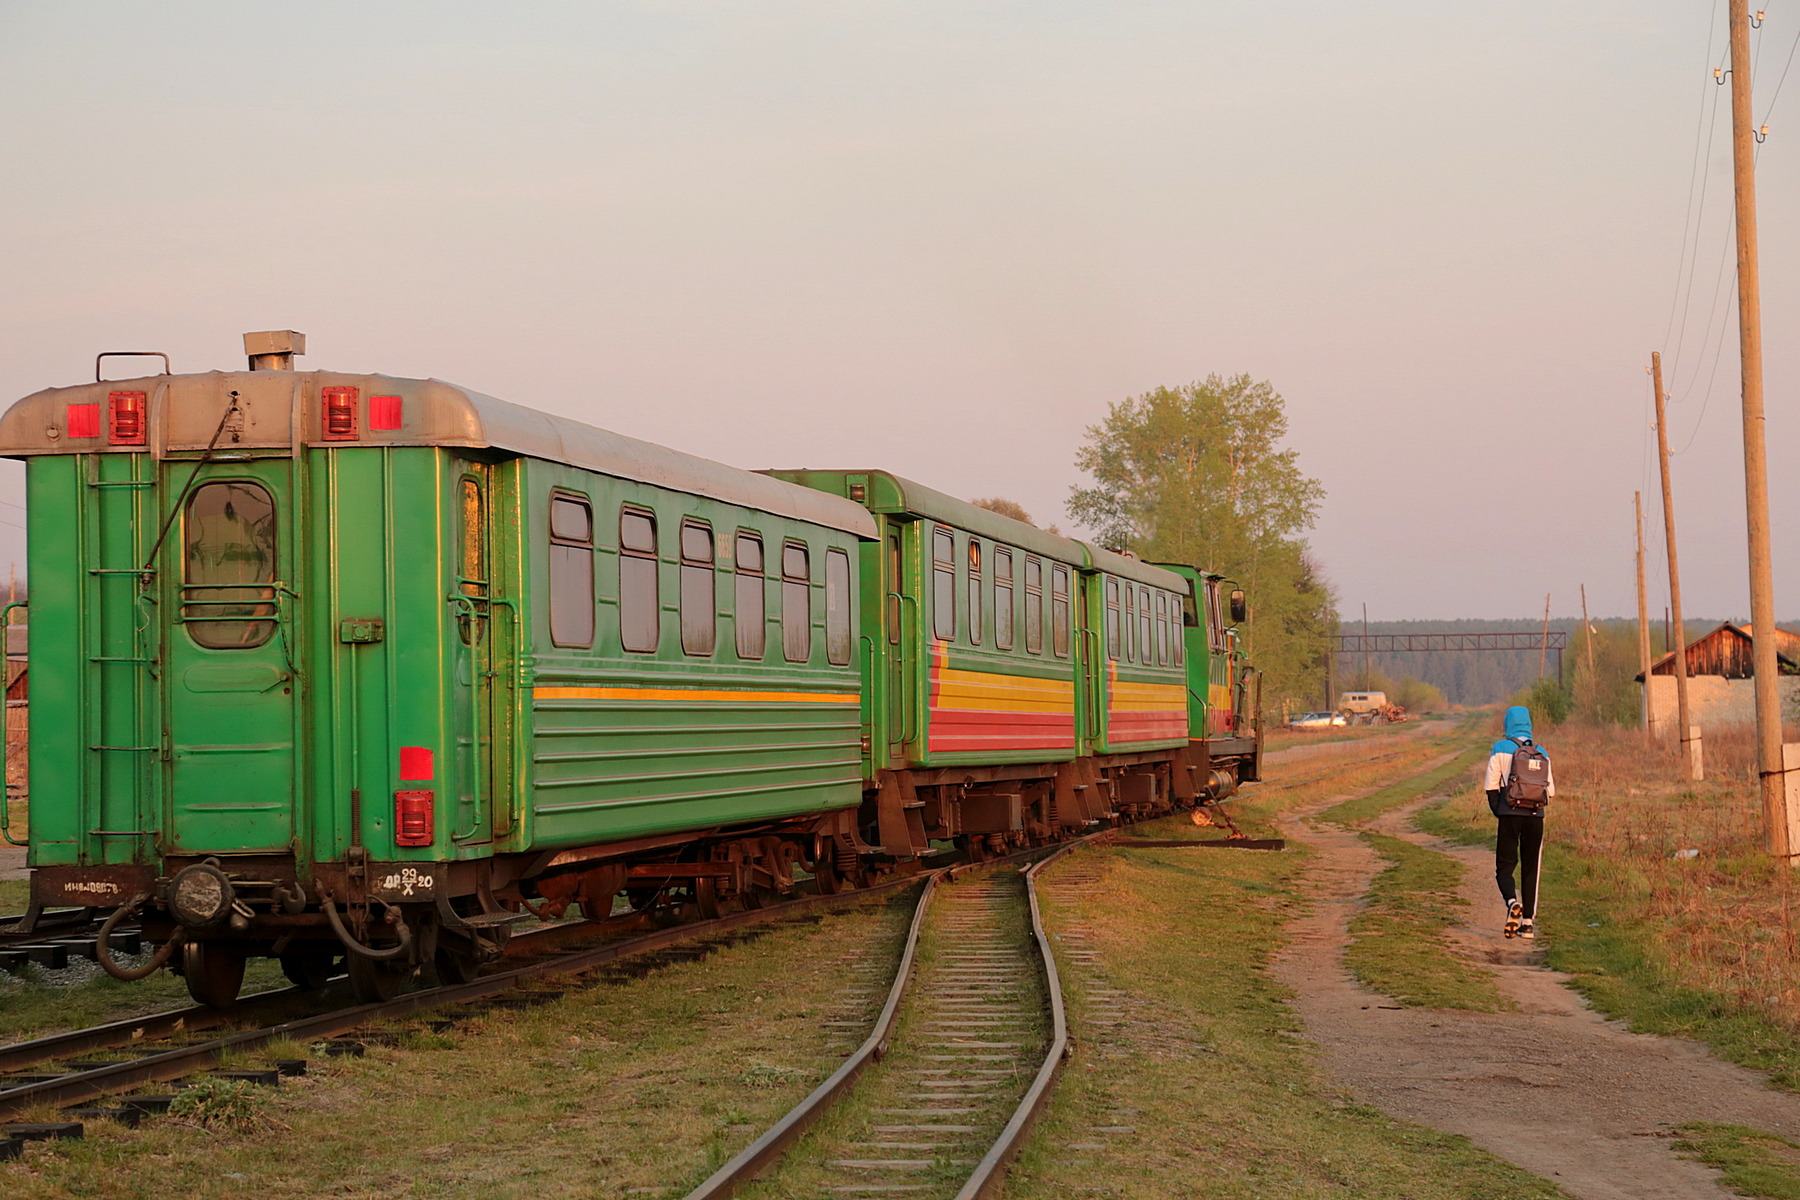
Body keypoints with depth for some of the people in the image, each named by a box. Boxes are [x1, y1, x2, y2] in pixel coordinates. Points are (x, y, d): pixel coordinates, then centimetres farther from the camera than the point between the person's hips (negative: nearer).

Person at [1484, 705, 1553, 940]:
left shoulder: (1501, 748, 0)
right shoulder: (1541, 753, 10)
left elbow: (1491, 785, -3)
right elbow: (1550, 790, 10)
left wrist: (1498, 812, 7)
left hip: (1510, 814, -3)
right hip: (1535, 815, 3)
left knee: (1504, 867, 3)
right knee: (1531, 869, 10)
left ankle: (1512, 903, -26)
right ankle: (1528, 922, 6)